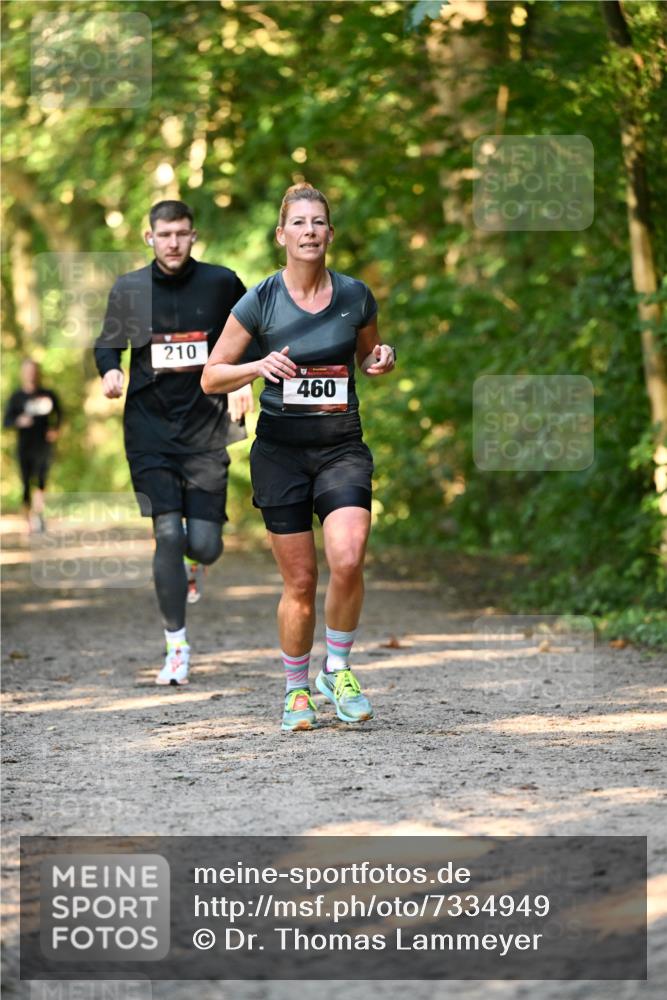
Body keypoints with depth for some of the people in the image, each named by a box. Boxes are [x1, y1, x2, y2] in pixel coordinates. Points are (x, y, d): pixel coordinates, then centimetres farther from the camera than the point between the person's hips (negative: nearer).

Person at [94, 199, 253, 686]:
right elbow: (107, 343, 16)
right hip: (149, 427, 0)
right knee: (167, 534, -10)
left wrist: (243, 380, 4)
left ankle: (194, 564, 36)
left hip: (205, 427, 0)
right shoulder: (128, 289, 2)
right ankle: (177, 648, 2)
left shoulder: (221, 283, 1)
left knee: (204, 543, -5)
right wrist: (110, 371, -6)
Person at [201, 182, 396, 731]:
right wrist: (260, 366, -18)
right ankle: (296, 690, 20)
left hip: (342, 445, 1)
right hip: (281, 448, -1)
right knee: (300, 581, 0)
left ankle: (338, 667, 3)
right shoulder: (260, 301, -5)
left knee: (348, 561, -21)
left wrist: (381, 360, -4)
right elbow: (211, 377, 0)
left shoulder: (356, 296, 1)